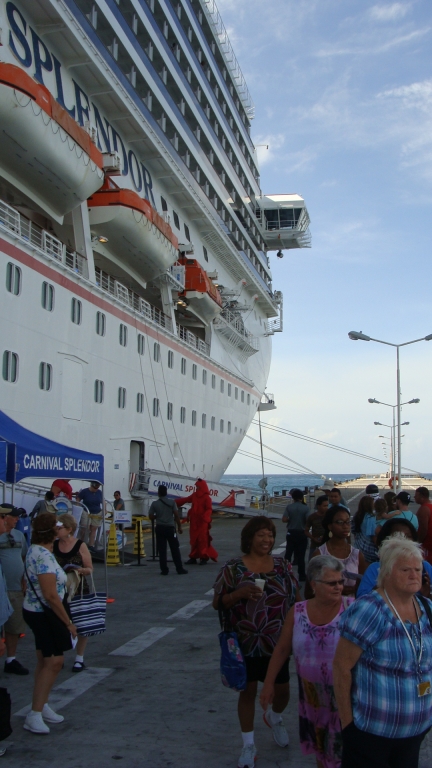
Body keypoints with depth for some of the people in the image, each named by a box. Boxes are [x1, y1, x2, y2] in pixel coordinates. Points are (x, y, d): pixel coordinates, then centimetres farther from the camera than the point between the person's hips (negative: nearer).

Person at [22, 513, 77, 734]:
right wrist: (68, 622, -18)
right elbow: (51, 596, -26)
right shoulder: (44, 556, -25)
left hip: (35, 611, 10)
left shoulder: (35, 551, 7)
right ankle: (35, 714, -2)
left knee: (45, 662, 16)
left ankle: (41, 707, 26)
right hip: (44, 615, -10)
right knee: (53, 662, -6)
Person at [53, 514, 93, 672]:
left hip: (78, 590, -2)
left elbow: (90, 570, -4)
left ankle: (79, 658, 24)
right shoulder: (54, 545, 0)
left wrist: (81, 570, -24)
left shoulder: (80, 546, -9)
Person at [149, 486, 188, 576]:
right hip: (170, 528, -1)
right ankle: (180, 569, 8)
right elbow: (176, 515, -5)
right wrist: (179, 526, 3)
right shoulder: (172, 502, -3)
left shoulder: (155, 504, -1)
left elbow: (151, 517, 0)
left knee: (162, 550, 5)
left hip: (160, 528, 1)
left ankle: (164, 570, 4)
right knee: (175, 549, 6)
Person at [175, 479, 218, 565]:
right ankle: (193, 558, 16)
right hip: (194, 521, 7)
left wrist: (204, 516, -32)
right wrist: (175, 502, 15)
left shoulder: (206, 497, -10)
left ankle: (204, 558, 2)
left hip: (203, 522, -6)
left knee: (202, 539, -5)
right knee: (194, 539, 9)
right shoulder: (194, 495, 9)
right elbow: (185, 500, 18)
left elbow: (209, 509, -14)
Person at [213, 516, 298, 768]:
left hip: (278, 641, 3)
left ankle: (275, 719, 47)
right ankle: (249, 745, 24)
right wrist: (241, 593, -25)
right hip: (247, 642, -2)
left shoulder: (283, 566, 0)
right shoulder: (234, 568, -8)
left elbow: (295, 599, 6)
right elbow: (217, 603, -8)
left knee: (283, 688, 12)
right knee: (248, 690, 7)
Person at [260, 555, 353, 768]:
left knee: (343, 747, 5)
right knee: (320, 745, 21)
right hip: (313, 692, 3)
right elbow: (282, 649, 4)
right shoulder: (298, 612, -3)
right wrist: (269, 683, 7)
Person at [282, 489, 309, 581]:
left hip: (291, 533, 1)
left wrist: (291, 519, 6)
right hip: (302, 533, -1)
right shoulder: (305, 508, -11)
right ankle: (302, 575, 9)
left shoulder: (289, 507, -7)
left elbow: (284, 519, -13)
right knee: (301, 555, 6)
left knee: (288, 553, 12)